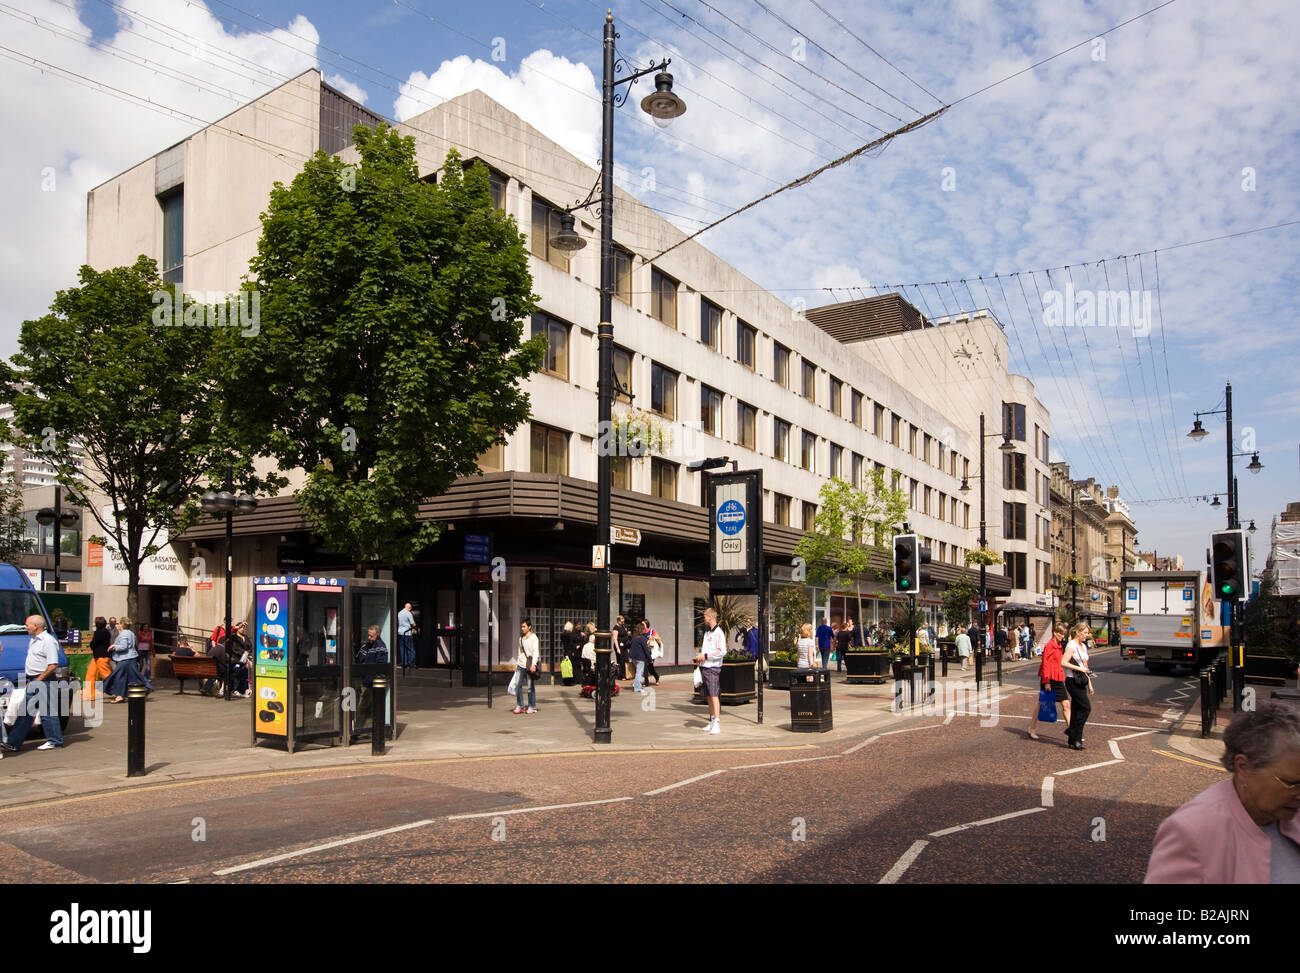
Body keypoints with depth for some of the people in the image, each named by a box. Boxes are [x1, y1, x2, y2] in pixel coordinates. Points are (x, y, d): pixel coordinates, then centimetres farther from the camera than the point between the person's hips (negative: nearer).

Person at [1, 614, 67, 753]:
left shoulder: (48, 640, -15)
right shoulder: (33, 640, 16)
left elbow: (53, 665, -21)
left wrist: (39, 678, -18)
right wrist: (30, 679, 12)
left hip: (44, 681, -10)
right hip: (33, 681, 10)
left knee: (48, 712, -3)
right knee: (25, 712, 11)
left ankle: (55, 742, 5)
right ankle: (13, 743, 14)